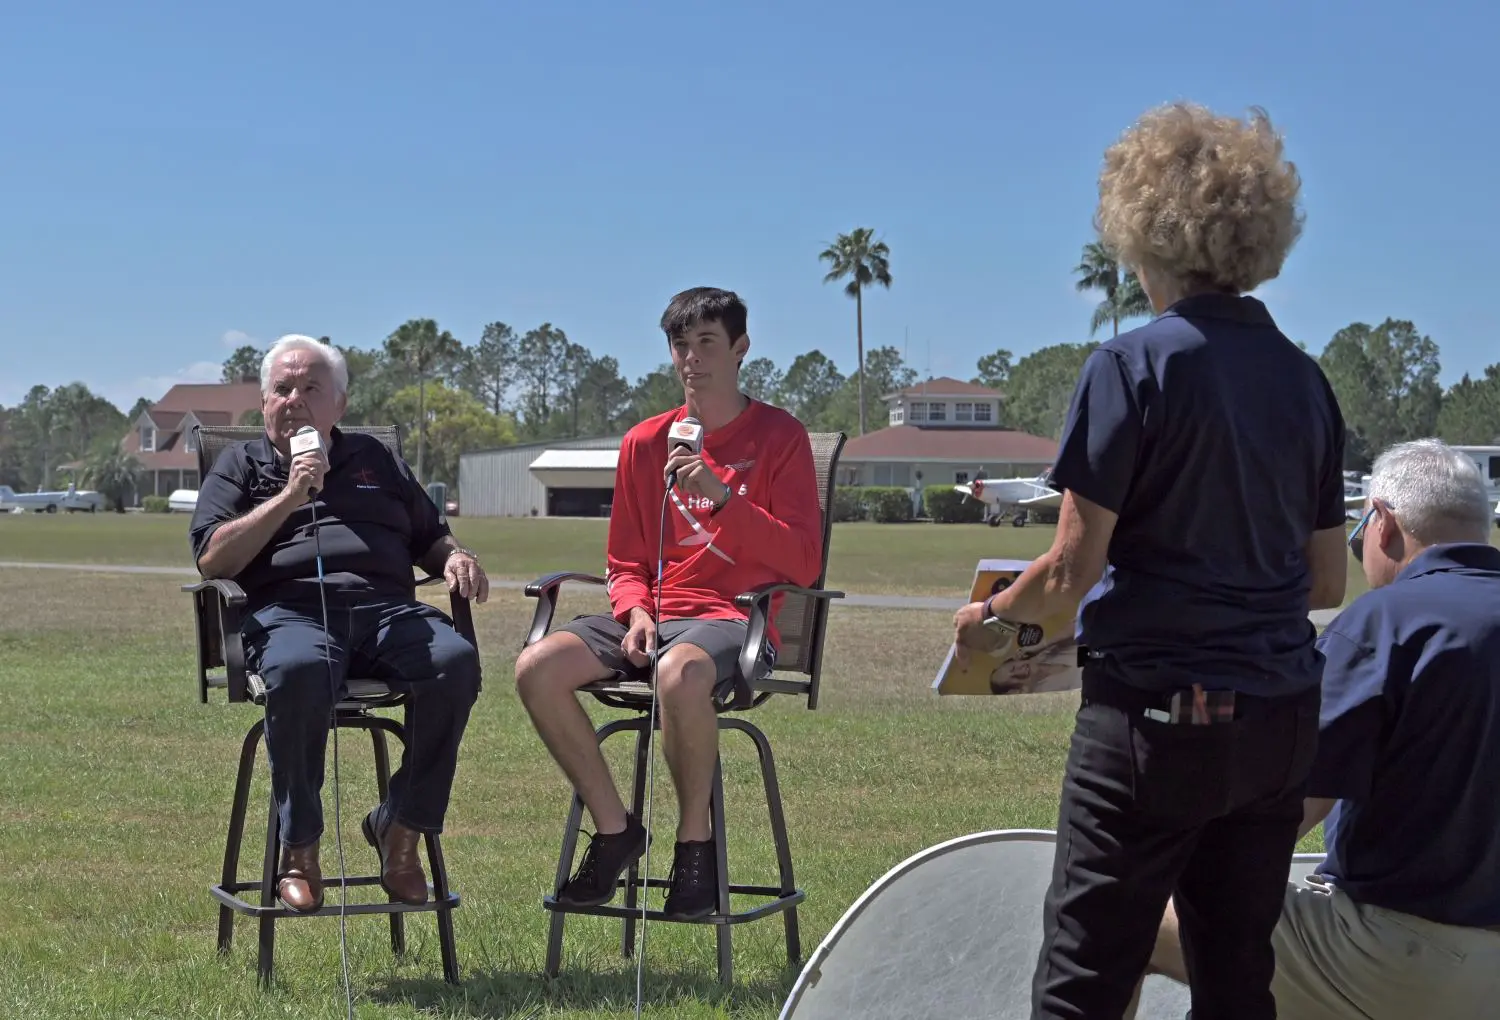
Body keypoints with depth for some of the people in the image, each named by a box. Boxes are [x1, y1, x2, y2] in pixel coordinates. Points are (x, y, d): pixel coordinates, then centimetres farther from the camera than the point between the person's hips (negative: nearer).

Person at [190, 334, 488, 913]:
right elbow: (212, 559, 6)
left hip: (387, 606, 3)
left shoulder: (374, 460, 31)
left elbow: (431, 537, 31)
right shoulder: (242, 464, 22)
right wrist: (289, 497, -2)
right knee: (298, 671, -40)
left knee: (456, 661, -31)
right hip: (288, 609, -3)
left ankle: (401, 829, -18)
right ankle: (299, 849, -23)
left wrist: (456, 557, 7)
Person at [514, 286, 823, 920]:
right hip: (654, 614, 5)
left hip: (736, 619, -5)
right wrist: (636, 614, -4)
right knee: (537, 667, -22)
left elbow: (804, 564, -6)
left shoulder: (780, 436, 2)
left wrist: (725, 497, -17)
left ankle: (695, 843, -18)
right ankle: (614, 828, -6)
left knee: (680, 673, -40)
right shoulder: (646, 442, 15)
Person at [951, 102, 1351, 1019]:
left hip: (1157, 713, -6)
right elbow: (1327, 584, 12)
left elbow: (1071, 573, -12)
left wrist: (989, 615, 7)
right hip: (1282, 720, 6)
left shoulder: (1135, 367, -11)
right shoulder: (1303, 382, 6)